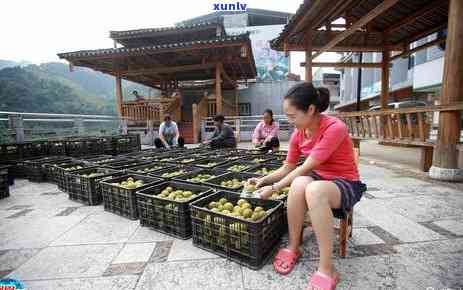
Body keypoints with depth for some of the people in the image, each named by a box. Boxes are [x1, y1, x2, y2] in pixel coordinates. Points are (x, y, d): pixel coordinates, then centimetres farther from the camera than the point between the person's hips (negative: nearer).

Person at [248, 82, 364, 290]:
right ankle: (293, 248, -13)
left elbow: (306, 168, -26)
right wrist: (264, 180, -7)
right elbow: (287, 168, 5)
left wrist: (273, 188, -23)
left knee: (314, 190, -38)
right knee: (299, 184, -32)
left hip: (346, 184, -5)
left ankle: (327, 269, -25)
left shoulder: (335, 128, -24)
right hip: (318, 180, 5)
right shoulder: (298, 133, -3)